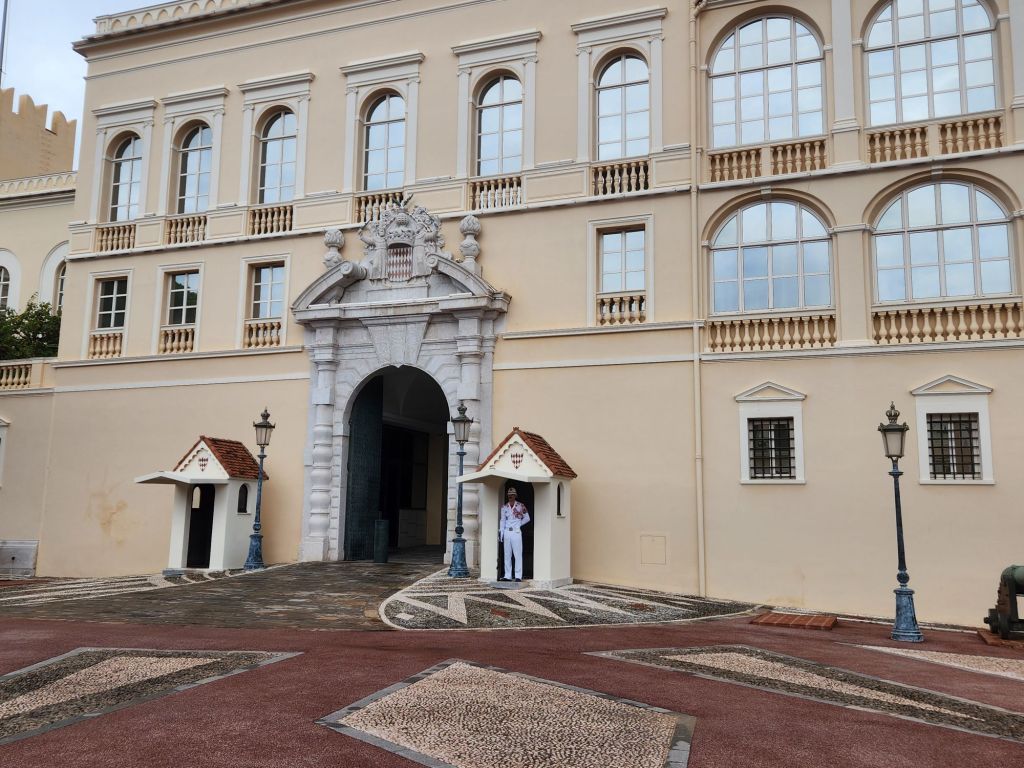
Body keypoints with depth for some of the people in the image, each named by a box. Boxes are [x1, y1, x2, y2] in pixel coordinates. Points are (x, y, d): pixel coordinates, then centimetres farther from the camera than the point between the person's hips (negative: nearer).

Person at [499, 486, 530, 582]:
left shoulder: (521, 506, 0)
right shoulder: (504, 507, 10)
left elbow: (527, 518, 7)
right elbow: (502, 521, 14)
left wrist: (519, 524, 2)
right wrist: (501, 532, 7)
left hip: (516, 532, -4)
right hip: (507, 532, 4)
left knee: (518, 554, -5)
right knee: (507, 555, 6)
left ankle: (518, 576, -3)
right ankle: (508, 576, 11)